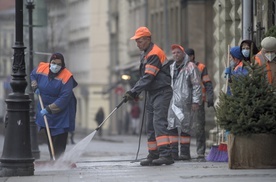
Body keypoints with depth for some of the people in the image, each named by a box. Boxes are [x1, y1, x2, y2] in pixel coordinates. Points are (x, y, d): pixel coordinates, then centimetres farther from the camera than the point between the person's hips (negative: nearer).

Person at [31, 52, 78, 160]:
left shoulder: (66, 77, -23)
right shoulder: (42, 68, -7)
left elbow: (64, 98, -27)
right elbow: (32, 75, 18)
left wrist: (49, 109, -30)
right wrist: (35, 86, -3)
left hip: (61, 111, -6)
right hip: (45, 108, 6)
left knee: (60, 140, -11)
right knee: (49, 138, 10)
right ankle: (53, 161, 17)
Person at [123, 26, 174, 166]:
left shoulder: (154, 54, -16)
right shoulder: (145, 53, 15)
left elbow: (148, 77, -23)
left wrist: (133, 91, -24)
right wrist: (136, 91, 9)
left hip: (162, 92, -10)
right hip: (152, 93, 10)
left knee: (159, 122, -19)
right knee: (151, 125, 9)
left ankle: (166, 155, -25)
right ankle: (153, 155, 13)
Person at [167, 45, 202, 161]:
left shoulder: (190, 67, -4)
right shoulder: (172, 67, 17)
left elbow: (197, 85, -7)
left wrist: (196, 101, -13)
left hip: (185, 102, -7)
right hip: (174, 102, 7)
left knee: (185, 127, -4)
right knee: (172, 126, 1)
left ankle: (185, 152, 1)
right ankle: (173, 152, 3)